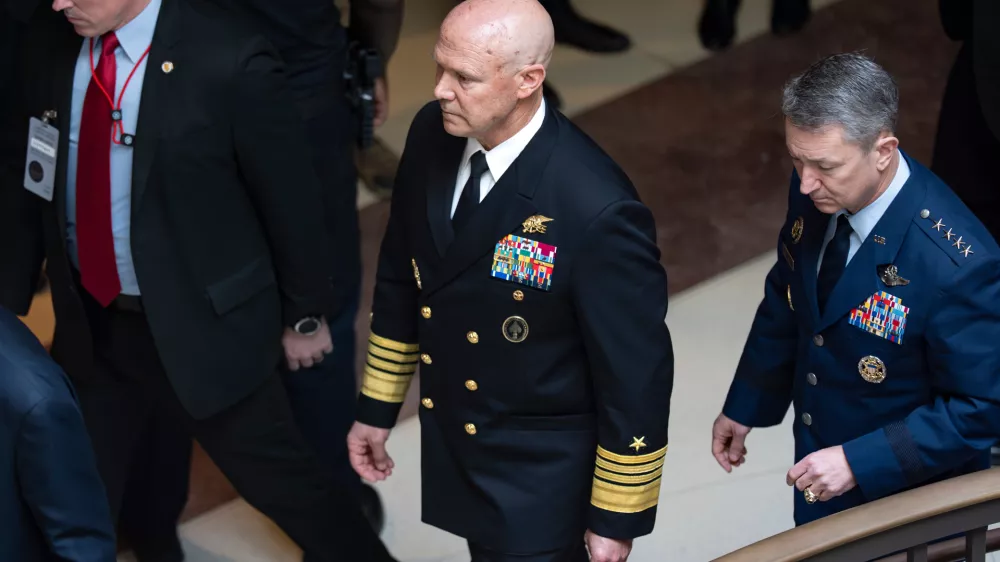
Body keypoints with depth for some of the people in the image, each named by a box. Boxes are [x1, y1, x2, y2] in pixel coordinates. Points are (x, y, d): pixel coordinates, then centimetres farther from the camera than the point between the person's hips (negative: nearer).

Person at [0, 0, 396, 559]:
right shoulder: (49, 45, -6)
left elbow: (291, 195, -12)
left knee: (282, 483, 13)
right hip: (89, 324, 5)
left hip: (203, 327, -5)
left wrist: (304, 315, -2)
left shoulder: (228, 60, -24)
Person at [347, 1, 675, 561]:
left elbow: (636, 376, -21)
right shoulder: (433, 135, -12)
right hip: (452, 444, 7)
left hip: (540, 473, -6)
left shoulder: (597, 212, -32)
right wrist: (378, 407, 13)